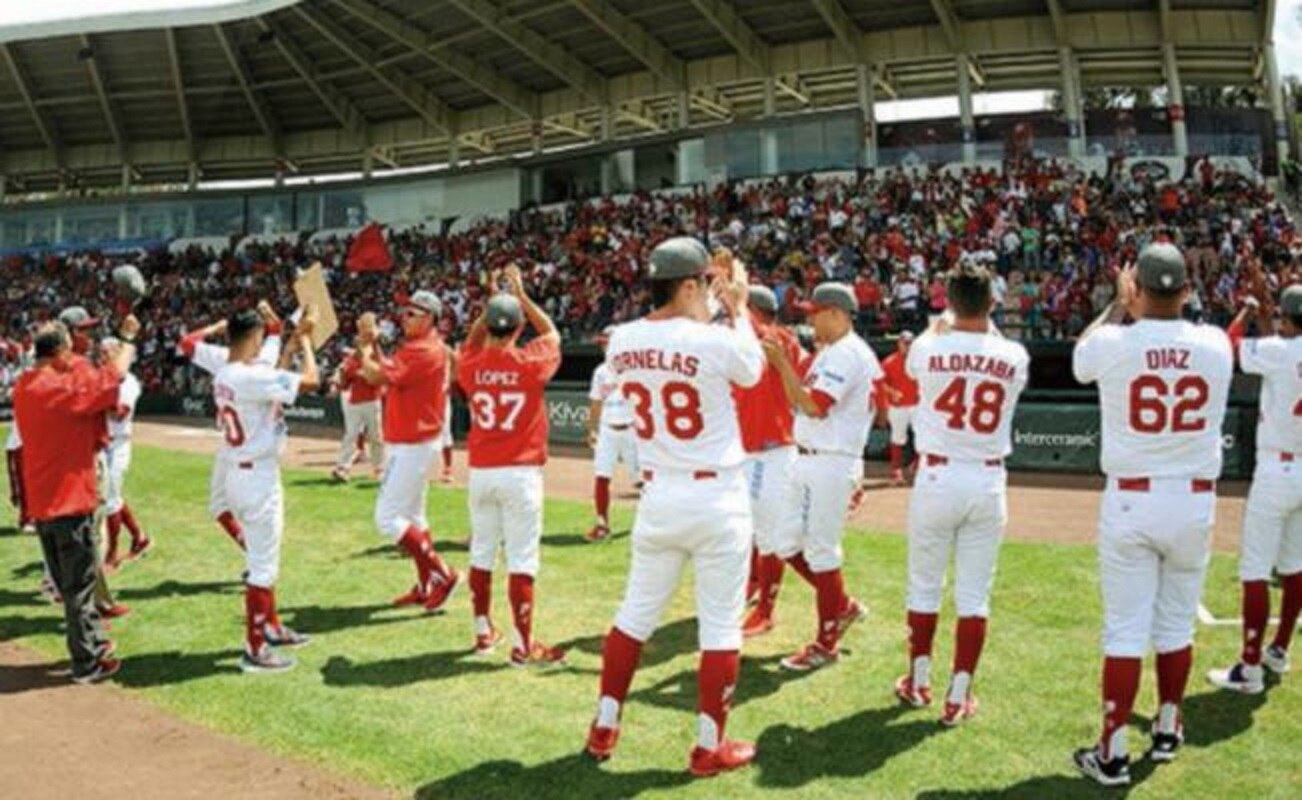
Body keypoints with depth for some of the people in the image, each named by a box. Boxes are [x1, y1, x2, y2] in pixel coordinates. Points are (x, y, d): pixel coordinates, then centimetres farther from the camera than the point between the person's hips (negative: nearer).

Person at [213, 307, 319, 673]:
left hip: (239, 475, 10)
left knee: (263, 556, 23)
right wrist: (305, 341, -7)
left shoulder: (224, 375, 6)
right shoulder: (251, 376, -22)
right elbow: (310, 381, -22)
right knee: (262, 564, -1)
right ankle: (254, 649, 7)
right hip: (258, 477, -10)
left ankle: (271, 626, 37)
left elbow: (275, 382, 20)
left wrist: (292, 345, 17)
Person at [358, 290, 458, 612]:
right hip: (409, 444, 11)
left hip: (412, 447, -11)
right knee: (411, 515, 16)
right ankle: (426, 586, 24)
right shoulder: (418, 347, 13)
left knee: (387, 518, -9)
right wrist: (373, 345, 6)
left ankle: (441, 573, -5)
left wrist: (364, 348, -5)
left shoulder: (423, 351, -20)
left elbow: (375, 375, -23)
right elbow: (387, 373, 17)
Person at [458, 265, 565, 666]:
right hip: (521, 473, -4)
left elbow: (471, 343, 24)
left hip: (480, 472, 4)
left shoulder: (471, 364, -1)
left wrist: (489, 303, 19)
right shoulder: (529, 362, -10)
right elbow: (552, 333, 11)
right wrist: (521, 295, 14)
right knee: (521, 559, -2)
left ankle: (483, 632, 27)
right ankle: (523, 644, 1)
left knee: (481, 553, 15)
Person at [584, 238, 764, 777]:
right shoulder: (715, 340, -16)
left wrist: (711, 303, 21)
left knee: (636, 612, 17)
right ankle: (709, 748, 16)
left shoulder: (622, 342, -1)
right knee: (720, 625, 7)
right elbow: (752, 370, 6)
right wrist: (738, 307, 16)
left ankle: (604, 729, 26)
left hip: (657, 497, 5)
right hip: (716, 497, -5)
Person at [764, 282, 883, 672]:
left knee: (820, 550, -2)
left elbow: (813, 405, -22)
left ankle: (827, 642, 10)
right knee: (789, 543, 13)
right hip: (810, 462, 10)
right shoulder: (830, 353, 18)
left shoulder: (846, 353, -14)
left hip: (830, 464, -10)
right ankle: (843, 606, 28)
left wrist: (781, 362, -20)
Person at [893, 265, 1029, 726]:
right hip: (988, 482, 1)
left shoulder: (927, 349, -8)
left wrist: (941, 327, 30)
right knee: (974, 594, 7)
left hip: (937, 478, -1)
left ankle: (918, 683, 26)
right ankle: (958, 697, 12)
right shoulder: (1015, 357, -5)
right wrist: (987, 326, 26)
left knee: (924, 585, 14)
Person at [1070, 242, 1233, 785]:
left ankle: (1113, 754, 5)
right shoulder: (1216, 345, -4)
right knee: (1176, 623, 17)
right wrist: (1162, 306, 27)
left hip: (1131, 501, -2)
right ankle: (1167, 731, 33)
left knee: (1125, 629, 2)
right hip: (1195, 502, 3)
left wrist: (1118, 306, 22)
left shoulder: (1112, 344, -10)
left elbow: (1079, 357, 15)